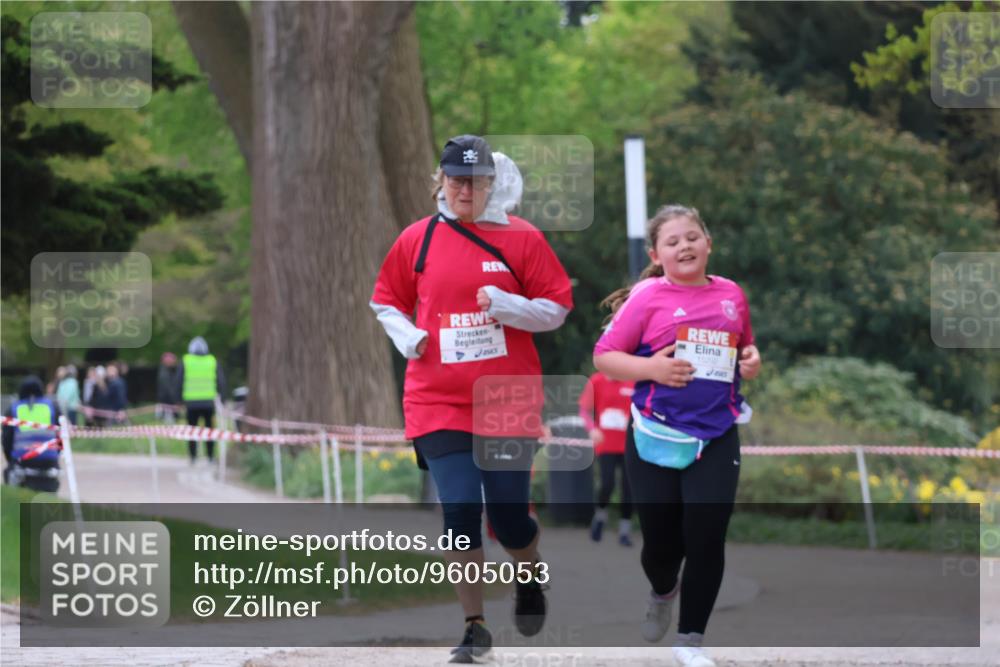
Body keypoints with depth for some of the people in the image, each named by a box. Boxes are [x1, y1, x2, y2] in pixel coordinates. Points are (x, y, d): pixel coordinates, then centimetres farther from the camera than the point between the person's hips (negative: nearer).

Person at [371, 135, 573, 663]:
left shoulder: (522, 238, 0)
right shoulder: (417, 239, 5)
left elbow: (556, 309, 1)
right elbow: (386, 303, 18)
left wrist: (505, 305, -17)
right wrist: (407, 337, -2)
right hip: (437, 399, 1)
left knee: (509, 517, 1)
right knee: (460, 510, -9)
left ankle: (530, 576, 37)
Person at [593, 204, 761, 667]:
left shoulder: (731, 295, 6)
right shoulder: (648, 298, -6)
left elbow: (744, 347, 23)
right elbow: (604, 357, -6)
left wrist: (752, 361, 0)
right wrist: (651, 369, -20)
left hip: (715, 438, 2)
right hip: (656, 438, -2)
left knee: (706, 541, -6)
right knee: (662, 543, 6)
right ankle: (663, 593, 43)